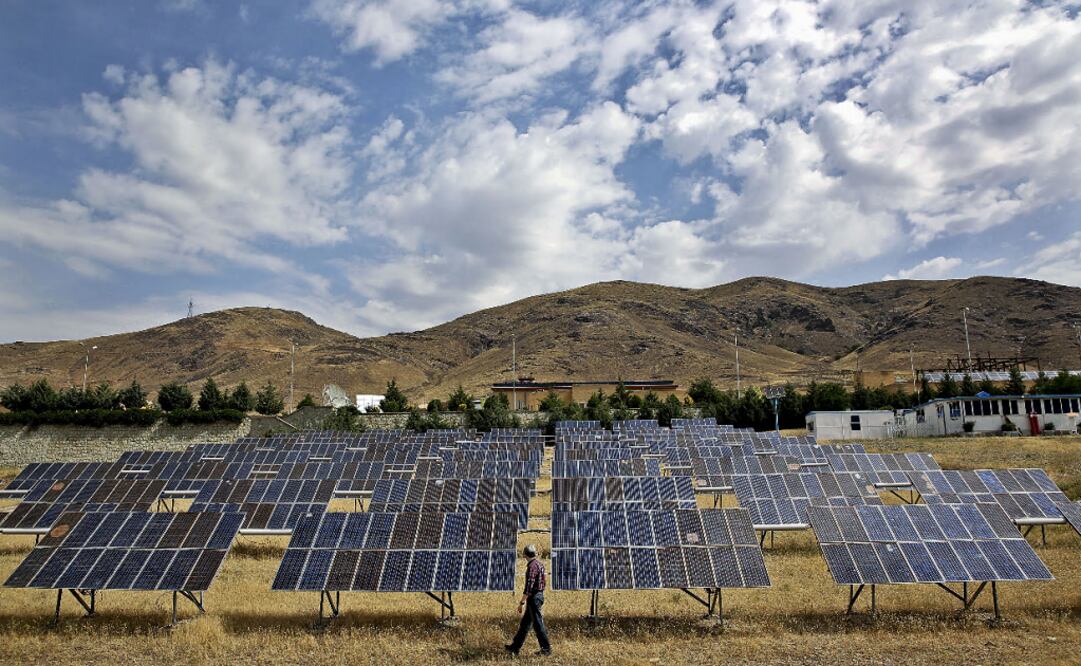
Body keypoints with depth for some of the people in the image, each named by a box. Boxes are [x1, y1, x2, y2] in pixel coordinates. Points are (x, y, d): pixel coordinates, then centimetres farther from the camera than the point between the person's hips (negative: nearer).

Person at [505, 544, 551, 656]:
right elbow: (544, 582, 18)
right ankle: (515, 646, 20)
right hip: (539, 595, 10)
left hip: (534, 597, -10)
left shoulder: (532, 566, -18)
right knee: (525, 623, 14)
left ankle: (546, 648, 5)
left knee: (537, 624, -2)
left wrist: (521, 602, -19)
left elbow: (529, 586, -22)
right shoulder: (539, 564, 11)